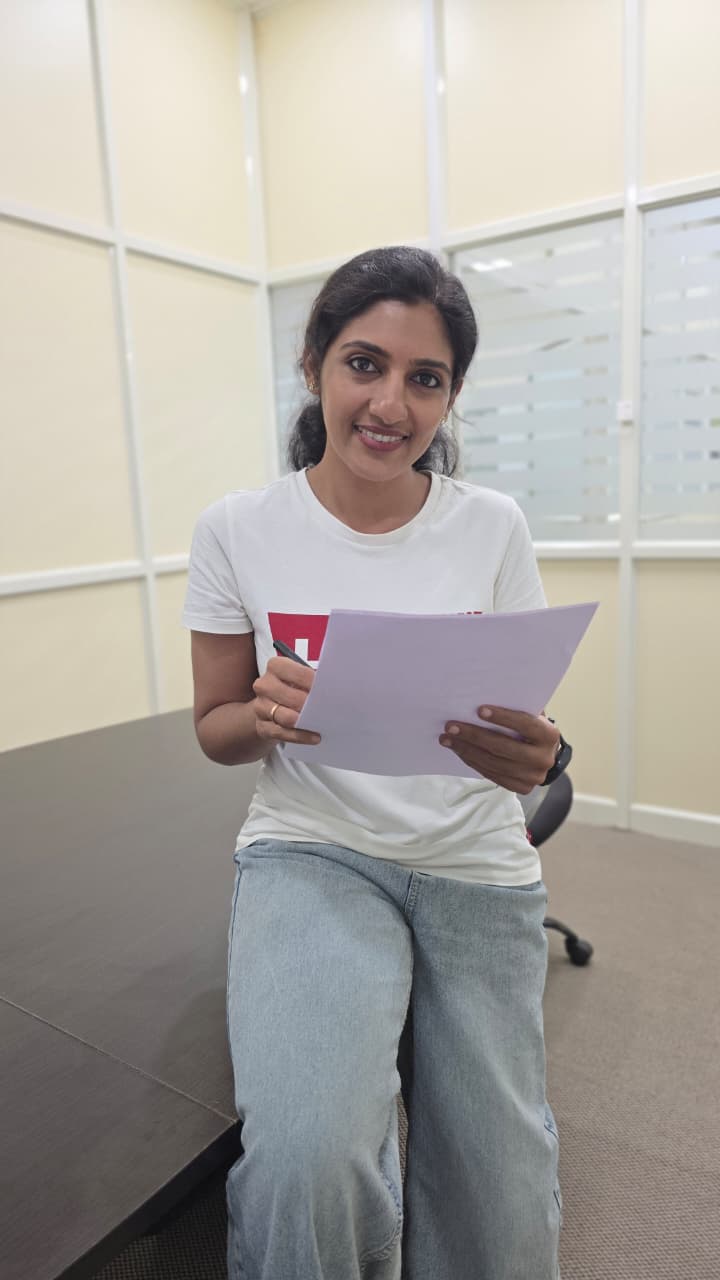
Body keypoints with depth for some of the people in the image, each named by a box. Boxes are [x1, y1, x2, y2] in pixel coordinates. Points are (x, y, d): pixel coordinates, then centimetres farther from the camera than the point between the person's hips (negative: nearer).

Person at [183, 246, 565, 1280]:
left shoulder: (493, 527, -3)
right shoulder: (238, 531, -4)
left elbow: (525, 725, 2)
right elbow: (215, 728, 4)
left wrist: (530, 755, -22)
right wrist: (268, 713, -19)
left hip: (477, 862, 2)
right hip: (313, 847, -1)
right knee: (305, 1166, -25)